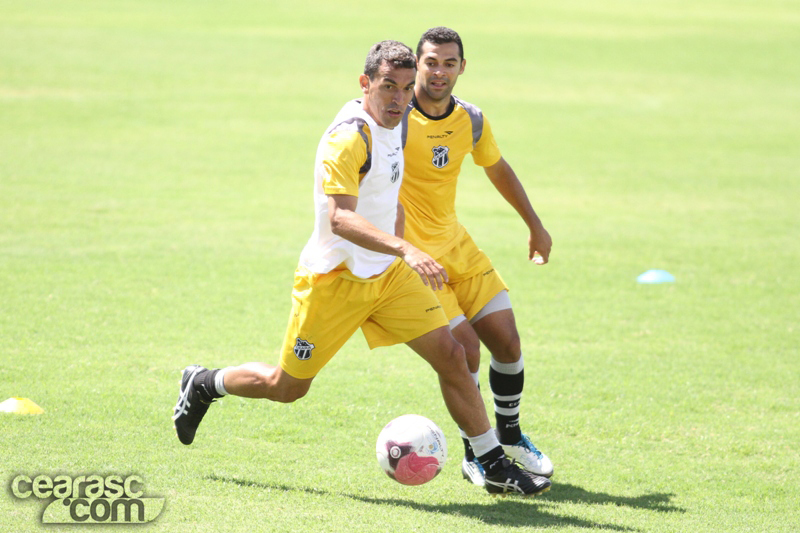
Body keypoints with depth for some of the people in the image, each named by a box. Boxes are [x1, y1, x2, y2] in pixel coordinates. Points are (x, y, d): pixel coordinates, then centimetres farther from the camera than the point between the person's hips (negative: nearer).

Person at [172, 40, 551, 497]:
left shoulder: (392, 125, 5)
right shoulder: (349, 138, -24)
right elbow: (339, 219, -36)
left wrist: (401, 254, 19)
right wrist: (405, 250, -46)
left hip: (389, 272, 7)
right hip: (334, 280, -7)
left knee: (450, 355, -5)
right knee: (287, 387, 6)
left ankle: (495, 466, 1)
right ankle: (204, 384, 33)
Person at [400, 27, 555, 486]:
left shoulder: (471, 120, 0)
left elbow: (498, 169, 19)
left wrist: (535, 226, 25)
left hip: (457, 245, 6)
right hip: (411, 254, -6)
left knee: (507, 340, 4)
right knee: (464, 348, -15)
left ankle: (510, 437, 28)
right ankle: (474, 457, 4)